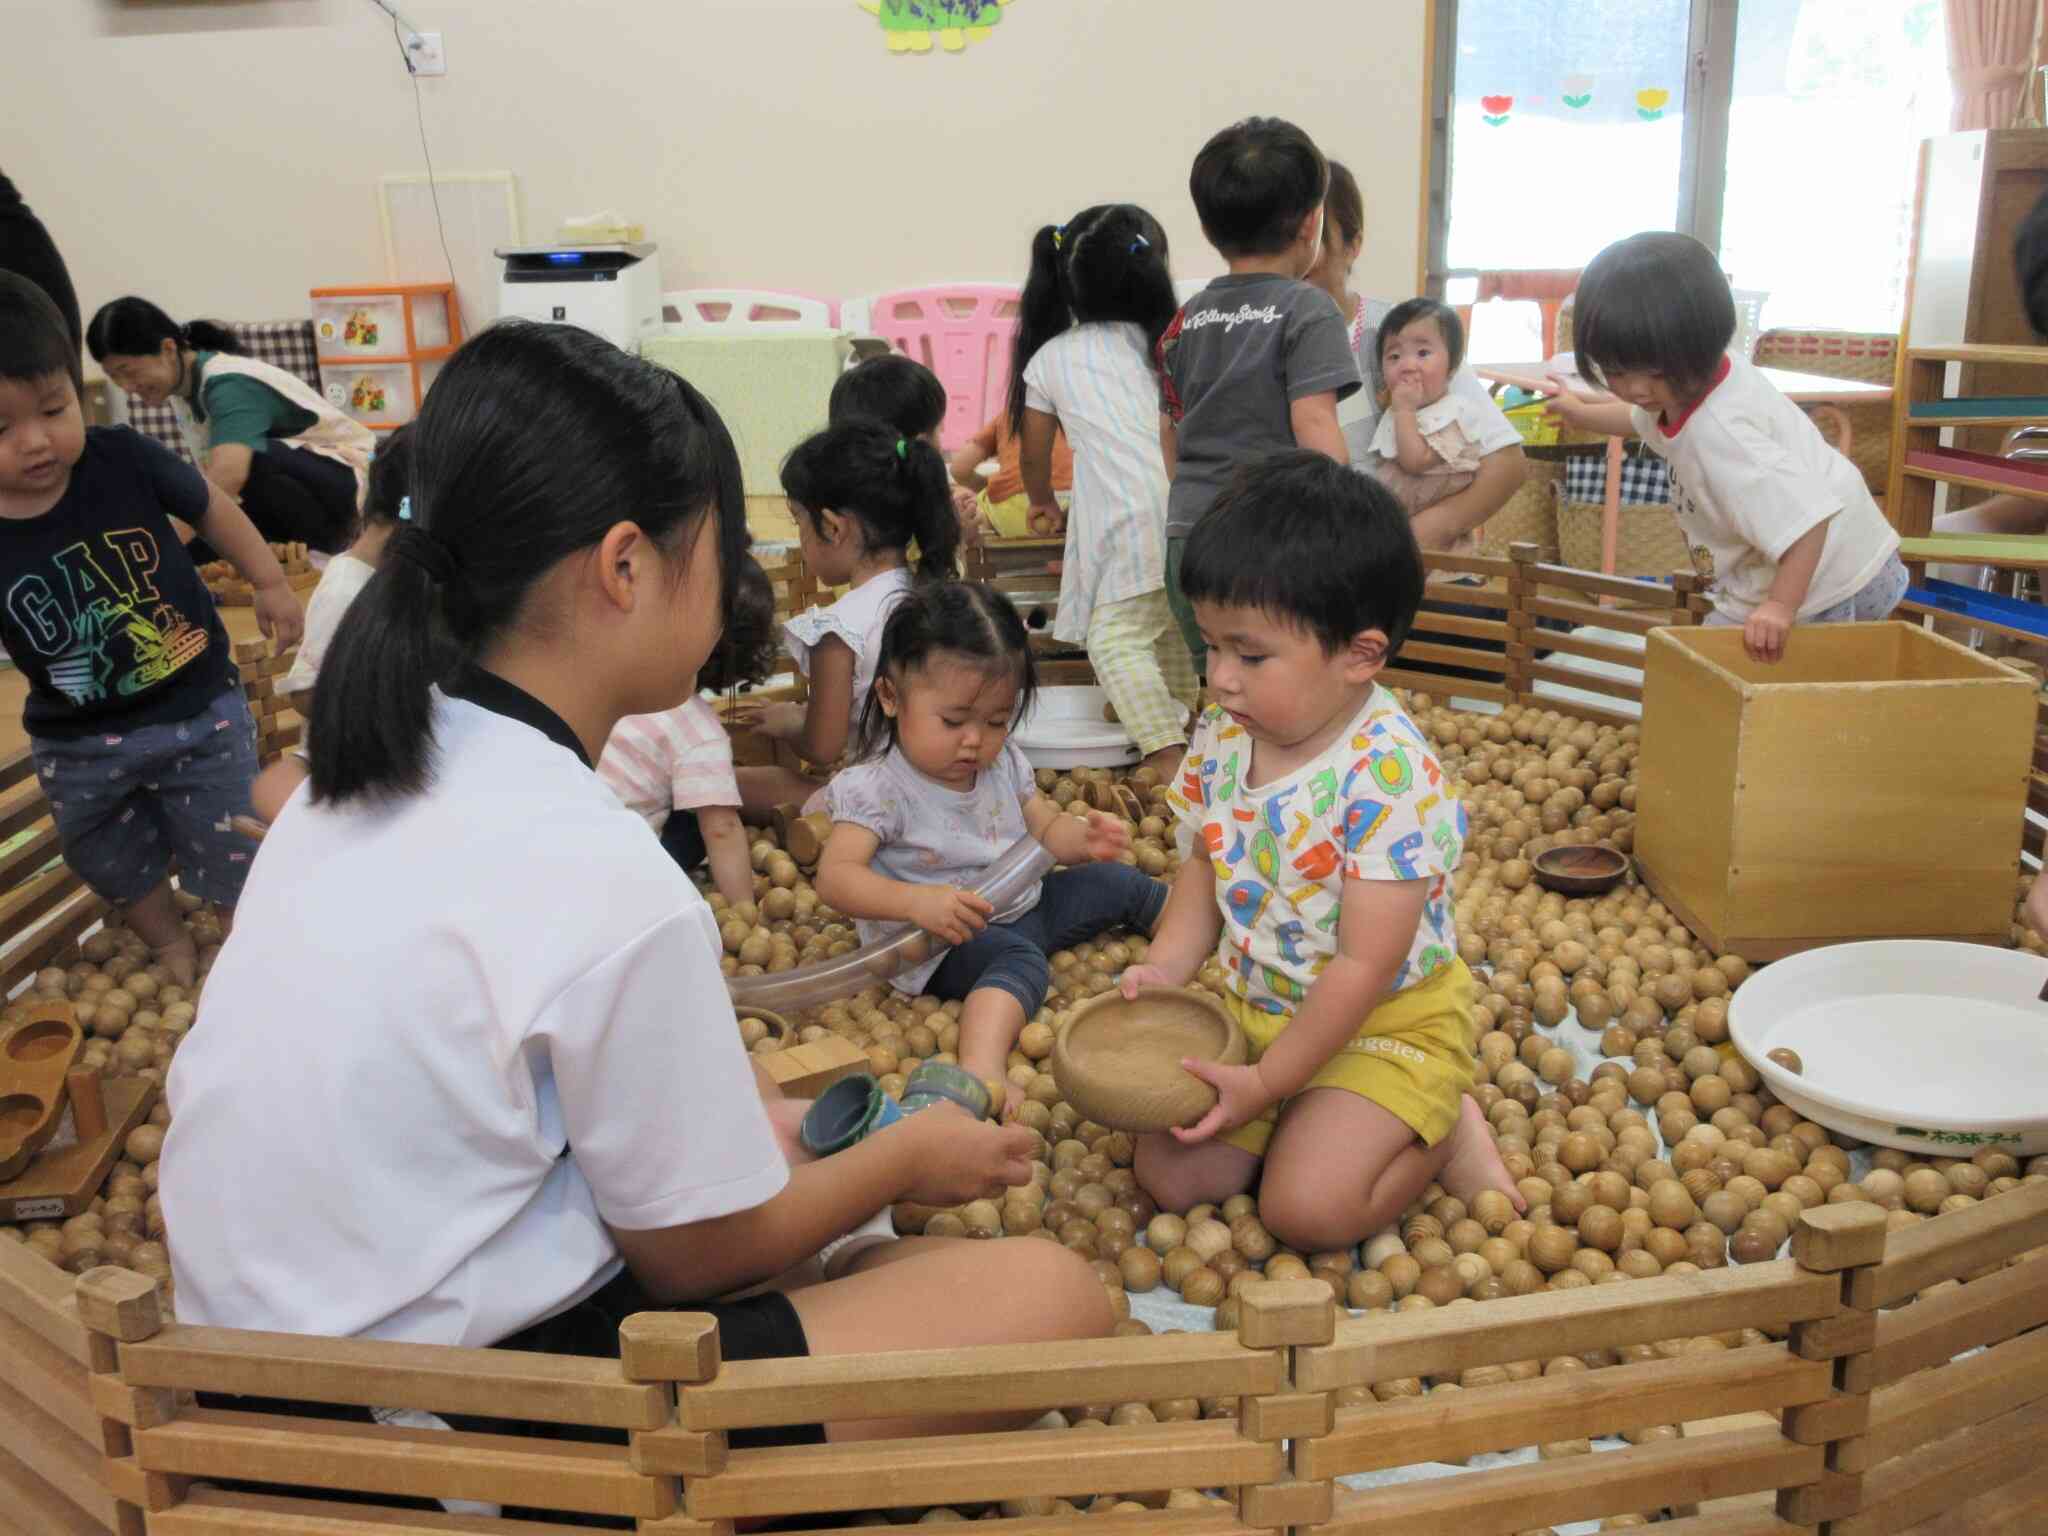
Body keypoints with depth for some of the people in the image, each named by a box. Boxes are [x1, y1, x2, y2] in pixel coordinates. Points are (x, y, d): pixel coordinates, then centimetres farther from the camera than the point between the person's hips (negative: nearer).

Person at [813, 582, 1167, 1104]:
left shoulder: (1004, 762, 1)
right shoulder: (877, 787, -20)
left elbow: (1046, 829, 9)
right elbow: (835, 876, -28)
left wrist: (1084, 839, -15)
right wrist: (916, 902, -45)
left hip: (1023, 904, 8)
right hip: (943, 941, -8)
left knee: (1117, 882, 9)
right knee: (1020, 961, -37)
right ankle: (982, 1068, -57)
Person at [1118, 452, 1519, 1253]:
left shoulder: (1387, 774, -27)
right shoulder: (1224, 736, -5)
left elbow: (1365, 963, -24)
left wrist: (1267, 1082, -21)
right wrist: (1167, 965, -9)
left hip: (1385, 1022, -6)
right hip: (1255, 1007, 7)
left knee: (1306, 1207, -20)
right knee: (1168, 1174, -4)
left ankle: (1444, 1128, 7)